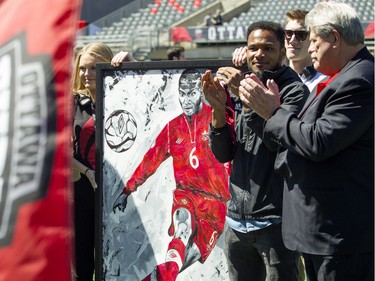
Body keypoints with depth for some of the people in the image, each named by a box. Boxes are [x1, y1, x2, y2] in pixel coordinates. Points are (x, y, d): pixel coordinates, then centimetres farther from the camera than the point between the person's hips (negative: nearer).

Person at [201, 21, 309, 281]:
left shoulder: (294, 91, -5)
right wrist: (218, 108, -8)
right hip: (237, 220, 6)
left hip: (274, 220, -6)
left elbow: (280, 141, -20)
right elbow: (224, 154, 7)